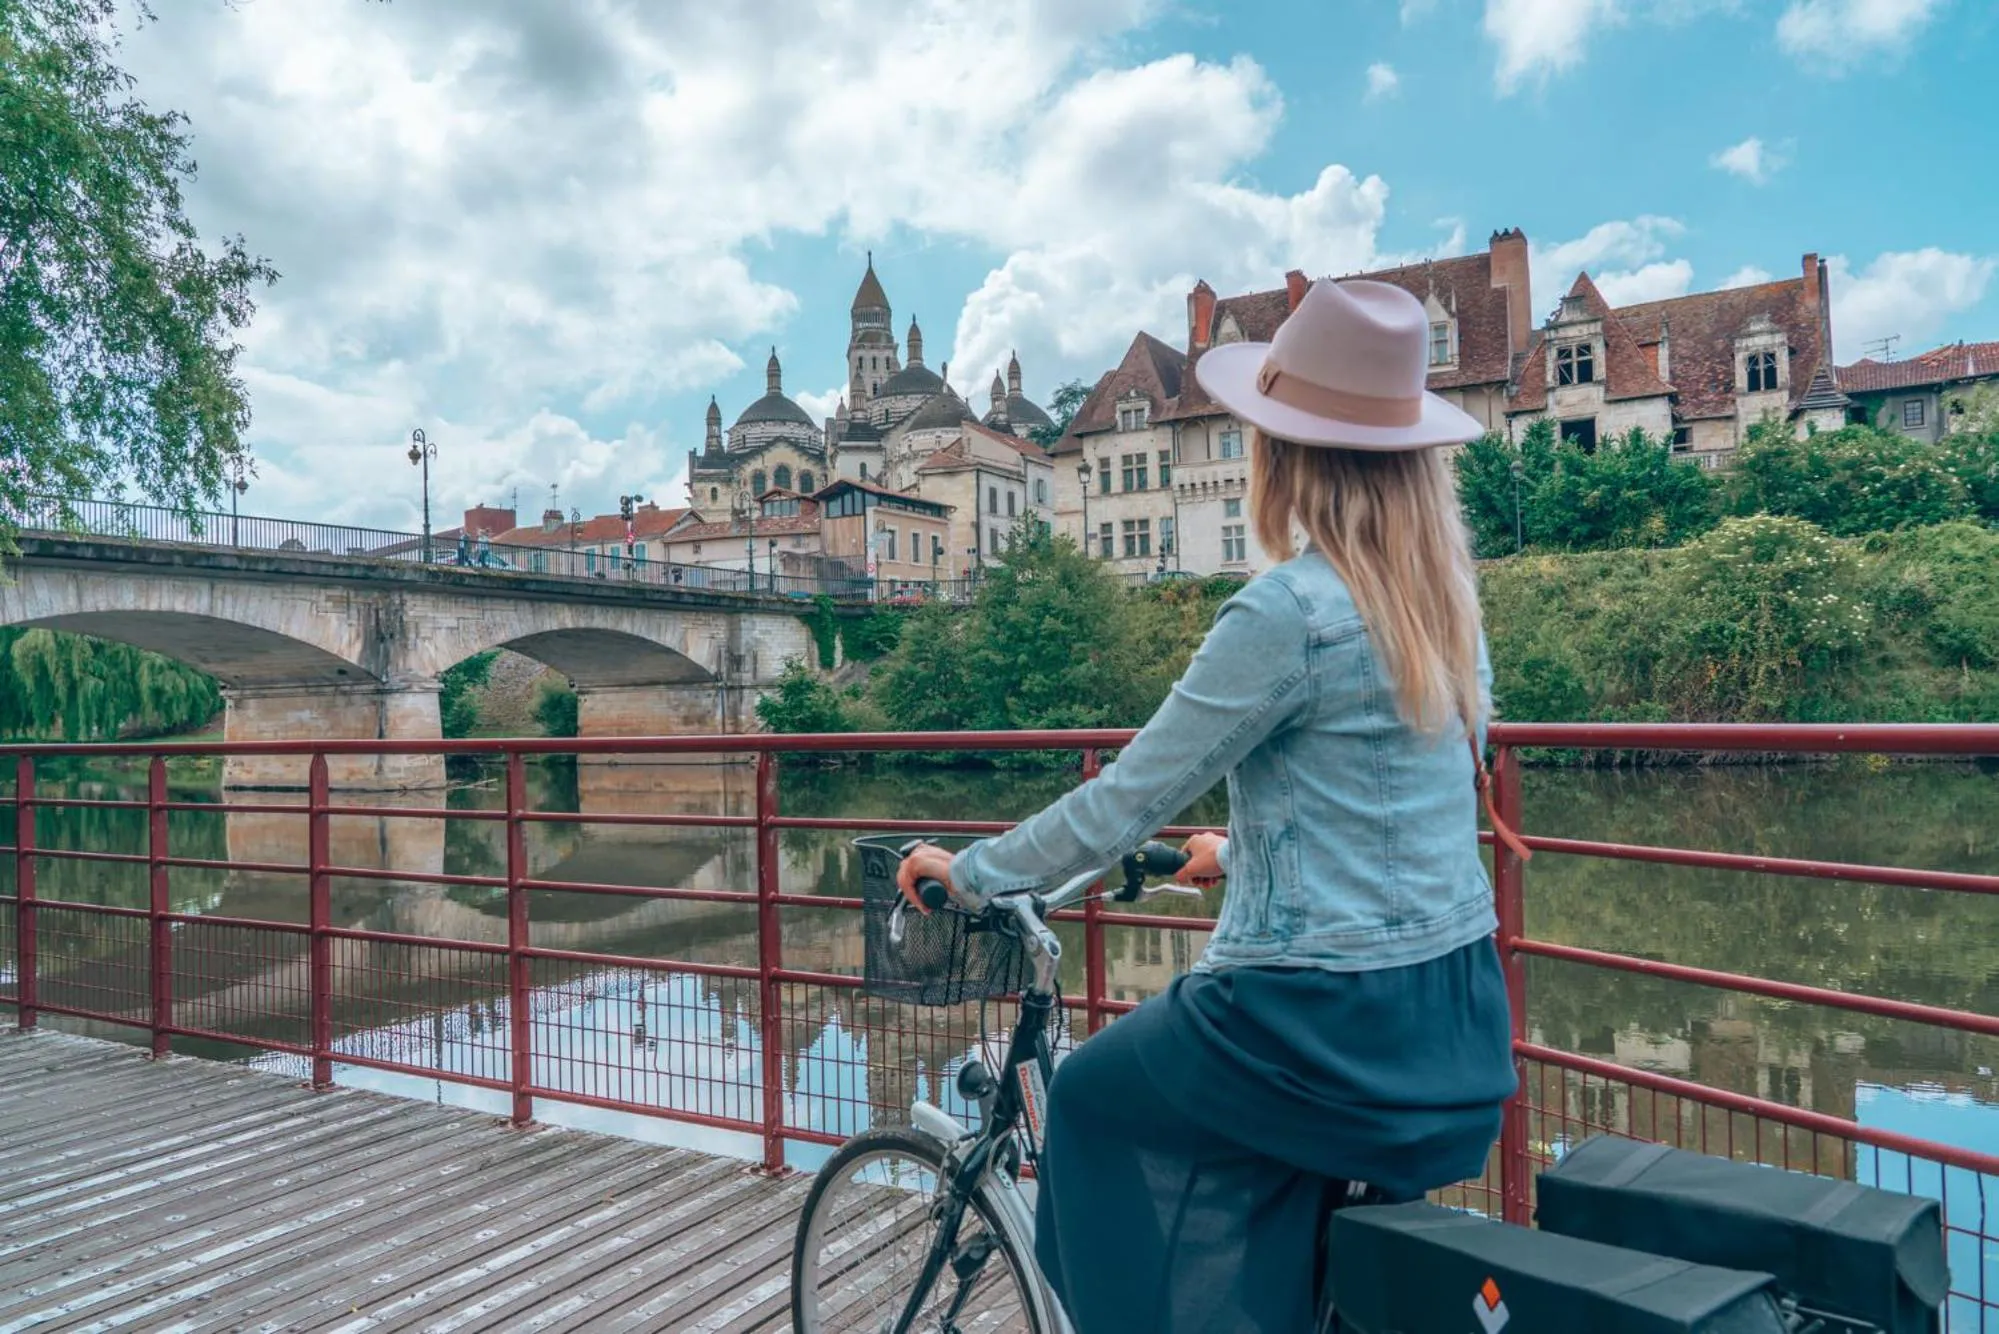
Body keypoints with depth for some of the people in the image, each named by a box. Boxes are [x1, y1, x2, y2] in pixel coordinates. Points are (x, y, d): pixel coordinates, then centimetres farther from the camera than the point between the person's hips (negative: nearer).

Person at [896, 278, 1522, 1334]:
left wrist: (968, 868, 1)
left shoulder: (1287, 610, -19)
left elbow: (1117, 807, -14)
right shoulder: (1447, 598, 5)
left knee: (1090, 1094, 19)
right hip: (1457, 1028, 8)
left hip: (1324, 1028, -7)